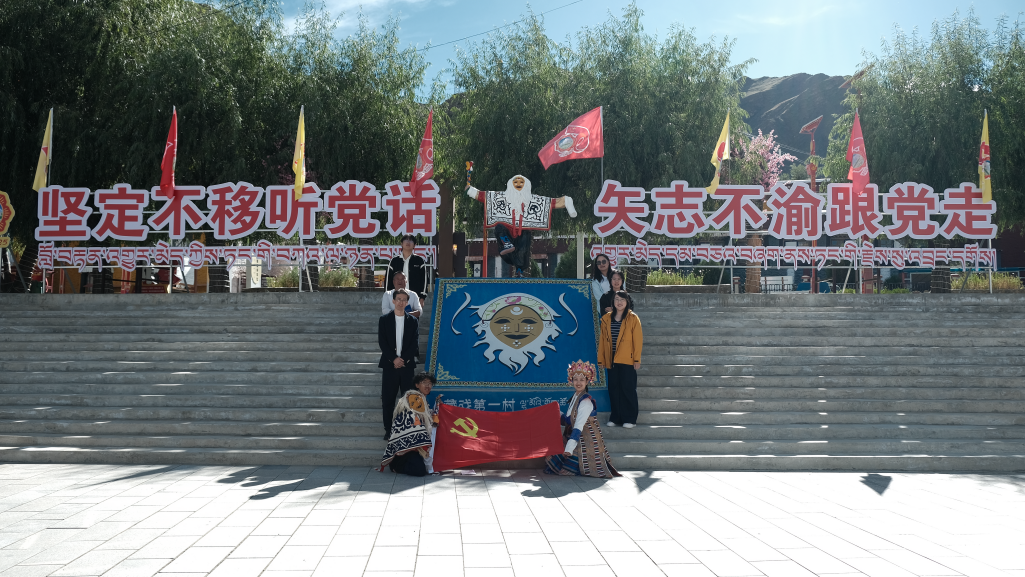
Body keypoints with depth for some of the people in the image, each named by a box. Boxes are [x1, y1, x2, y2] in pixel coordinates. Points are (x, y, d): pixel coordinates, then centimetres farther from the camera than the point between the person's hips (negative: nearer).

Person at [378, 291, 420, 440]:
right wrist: (394, 359, -11)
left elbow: (415, 344, 2)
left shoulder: (413, 321, 10)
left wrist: (403, 359, -10)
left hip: (407, 365, 0)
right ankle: (388, 430, 6)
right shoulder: (384, 320, 7)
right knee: (387, 399, 0)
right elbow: (382, 342, -1)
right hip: (389, 365, 0)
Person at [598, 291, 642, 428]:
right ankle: (615, 417, 15)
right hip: (612, 360, 4)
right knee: (613, 389, 6)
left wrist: (637, 359, -9)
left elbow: (638, 340, -4)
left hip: (627, 360, -4)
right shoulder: (606, 319, 8)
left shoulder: (633, 319, -2)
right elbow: (603, 340, 11)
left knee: (628, 389, -3)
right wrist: (601, 359, 9)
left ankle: (630, 419, 4)